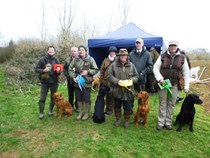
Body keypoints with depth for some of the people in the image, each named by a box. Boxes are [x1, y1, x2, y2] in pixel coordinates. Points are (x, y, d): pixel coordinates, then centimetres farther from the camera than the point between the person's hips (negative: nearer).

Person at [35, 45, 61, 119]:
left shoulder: (56, 60, 4)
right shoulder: (42, 59, -2)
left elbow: (59, 71, 9)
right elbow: (36, 69, -1)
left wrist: (58, 71, -14)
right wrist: (43, 70, -18)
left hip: (54, 82, 2)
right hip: (44, 82, -2)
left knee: (53, 97, 12)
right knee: (42, 98, 2)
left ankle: (51, 110, 29)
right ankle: (41, 113, 15)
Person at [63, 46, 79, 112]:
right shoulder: (68, 60, 9)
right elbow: (64, 68, 11)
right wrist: (67, 75, -3)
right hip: (70, 80, 4)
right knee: (70, 94, 13)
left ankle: (77, 107, 21)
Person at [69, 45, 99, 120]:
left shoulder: (90, 59, -4)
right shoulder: (75, 59, 4)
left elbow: (96, 69, -3)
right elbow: (70, 69, 7)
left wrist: (87, 71, -16)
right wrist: (73, 77, -7)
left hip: (87, 82, -3)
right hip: (77, 82, 4)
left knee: (86, 99, 4)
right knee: (79, 98, 12)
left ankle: (87, 113, 22)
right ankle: (80, 112, 29)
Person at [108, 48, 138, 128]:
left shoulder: (131, 65, 2)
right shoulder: (113, 65, -5)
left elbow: (136, 76, 7)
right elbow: (109, 76, -5)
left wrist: (131, 80, -14)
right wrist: (117, 81, -19)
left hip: (128, 91, 1)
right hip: (117, 91, -1)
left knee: (128, 108, 10)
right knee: (117, 106, 15)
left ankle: (126, 121, 32)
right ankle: (118, 119, 37)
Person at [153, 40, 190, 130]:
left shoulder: (182, 58, 4)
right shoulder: (162, 56, 1)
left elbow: (186, 73, 5)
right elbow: (155, 68, 0)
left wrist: (186, 86, 1)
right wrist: (160, 79, -14)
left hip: (174, 85, 1)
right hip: (163, 83, -1)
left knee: (171, 104, 9)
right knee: (162, 104, 7)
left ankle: (168, 122, 23)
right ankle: (161, 122, 18)